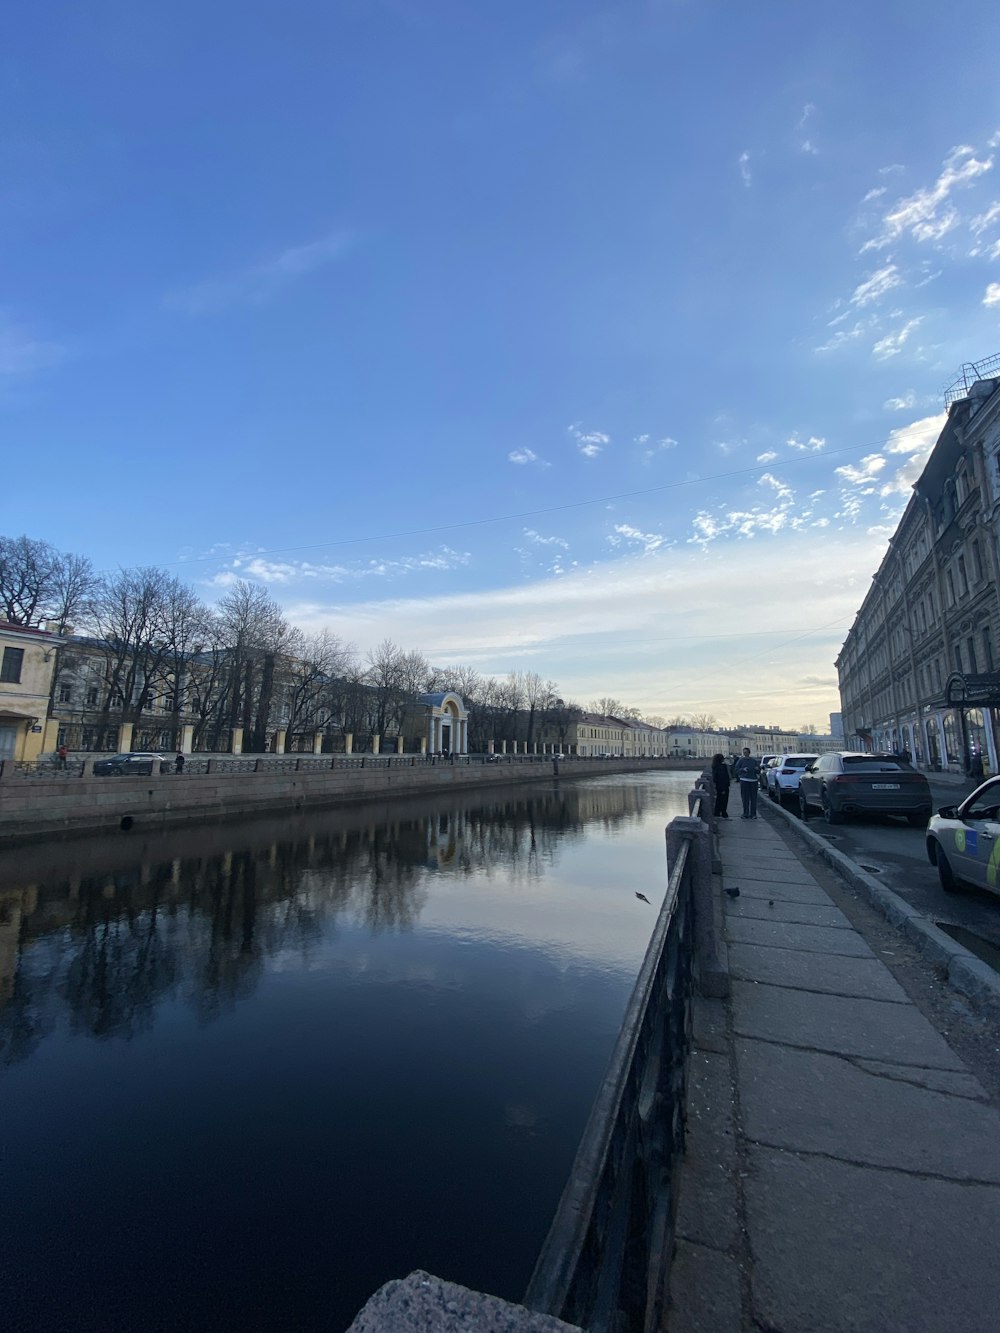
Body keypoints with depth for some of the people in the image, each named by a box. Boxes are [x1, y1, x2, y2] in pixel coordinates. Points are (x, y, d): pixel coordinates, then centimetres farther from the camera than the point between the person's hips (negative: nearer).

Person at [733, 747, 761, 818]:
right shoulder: (741, 760, 4)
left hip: (754, 780, 2)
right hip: (744, 780, -2)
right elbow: (737, 770, 2)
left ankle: (753, 814, 7)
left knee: (753, 798, 2)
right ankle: (745, 813, 4)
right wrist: (743, 769, -15)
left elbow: (758, 771, 14)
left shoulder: (754, 760, 9)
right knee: (745, 798, -2)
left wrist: (757, 769, -8)